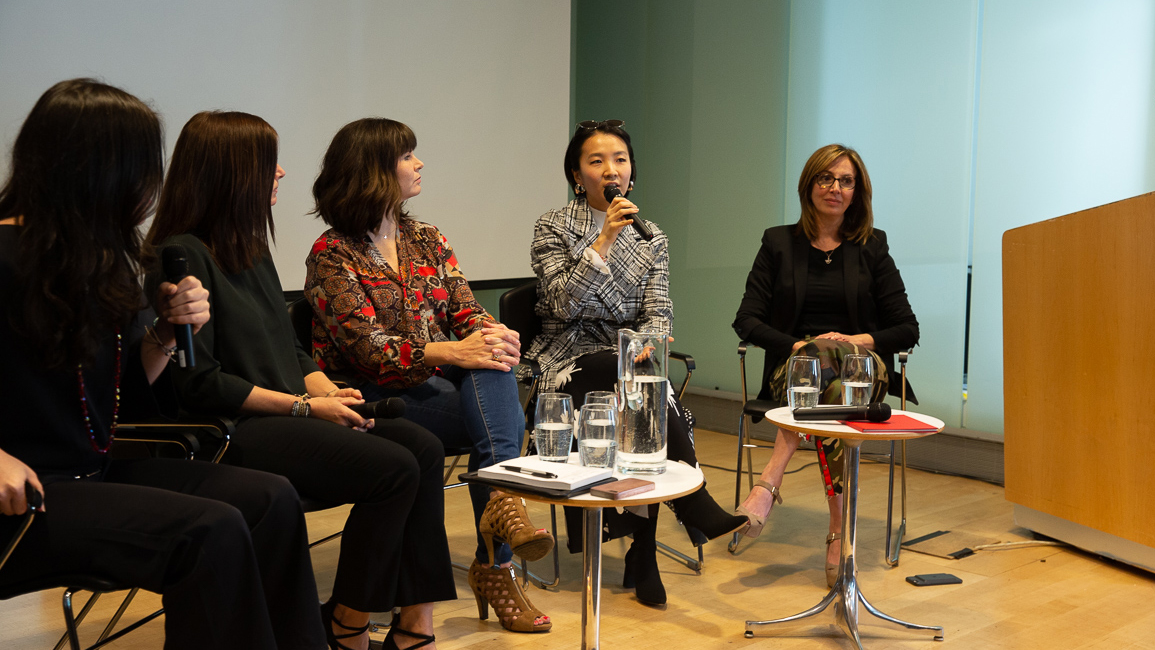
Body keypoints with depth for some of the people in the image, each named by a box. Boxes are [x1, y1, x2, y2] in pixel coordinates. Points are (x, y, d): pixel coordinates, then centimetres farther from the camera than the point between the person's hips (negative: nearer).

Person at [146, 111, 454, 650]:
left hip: (287, 416, 9)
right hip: (231, 430, -9)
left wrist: (329, 393, -1)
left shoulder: (251, 248, 18)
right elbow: (200, 384, -16)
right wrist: (307, 406, -14)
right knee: (393, 468, -24)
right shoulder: (183, 256, -10)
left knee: (424, 448, -14)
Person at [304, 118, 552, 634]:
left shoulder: (426, 240, 15)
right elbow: (369, 347, -16)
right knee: (503, 419, -28)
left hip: (441, 382, 5)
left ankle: (500, 500, -41)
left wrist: (495, 335, -20)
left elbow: (465, 312, 5)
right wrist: (454, 352, -29)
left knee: (491, 367, -30)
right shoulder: (332, 255, -4)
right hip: (378, 398, -5)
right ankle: (495, 566, -27)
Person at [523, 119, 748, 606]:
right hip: (567, 362, -3)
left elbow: (659, 310, 4)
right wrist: (603, 242, -19)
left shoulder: (651, 236, 13)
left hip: (628, 365, 3)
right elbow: (563, 302, -12)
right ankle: (699, 510, -26)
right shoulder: (554, 227, 2)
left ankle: (642, 556, -17)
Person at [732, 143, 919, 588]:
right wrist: (797, 345, -14)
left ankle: (769, 483, -36)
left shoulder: (872, 246, 12)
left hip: (860, 369, 1)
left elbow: (907, 329, 8)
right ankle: (838, 533, -39)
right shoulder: (778, 243, 11)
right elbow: (746, 321, 2)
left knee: (826, 359, -36)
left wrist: (859, 341, -11)